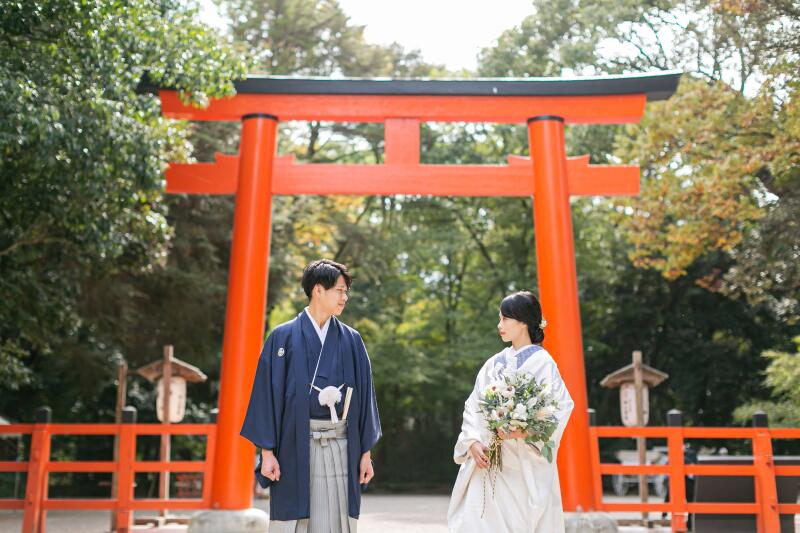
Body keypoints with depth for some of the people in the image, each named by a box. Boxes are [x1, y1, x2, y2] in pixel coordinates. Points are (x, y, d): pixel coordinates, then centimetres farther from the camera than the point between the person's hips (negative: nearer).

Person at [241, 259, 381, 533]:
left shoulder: (351, 340, 9)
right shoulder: (283, 337, 0)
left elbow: (363, 396, 10)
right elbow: (267, 393, -1)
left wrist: (365, 452, 6)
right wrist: (267, 451, -6)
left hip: (340, 446, 3)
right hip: (295, 445, -2)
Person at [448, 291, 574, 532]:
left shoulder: (542, 362, -3)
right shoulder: (494, 363, 13)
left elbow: (561, 407, -10)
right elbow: (473, 406, 11)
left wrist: (523, 432, -20)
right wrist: (473, 441, -5)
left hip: (523, 468, -5)